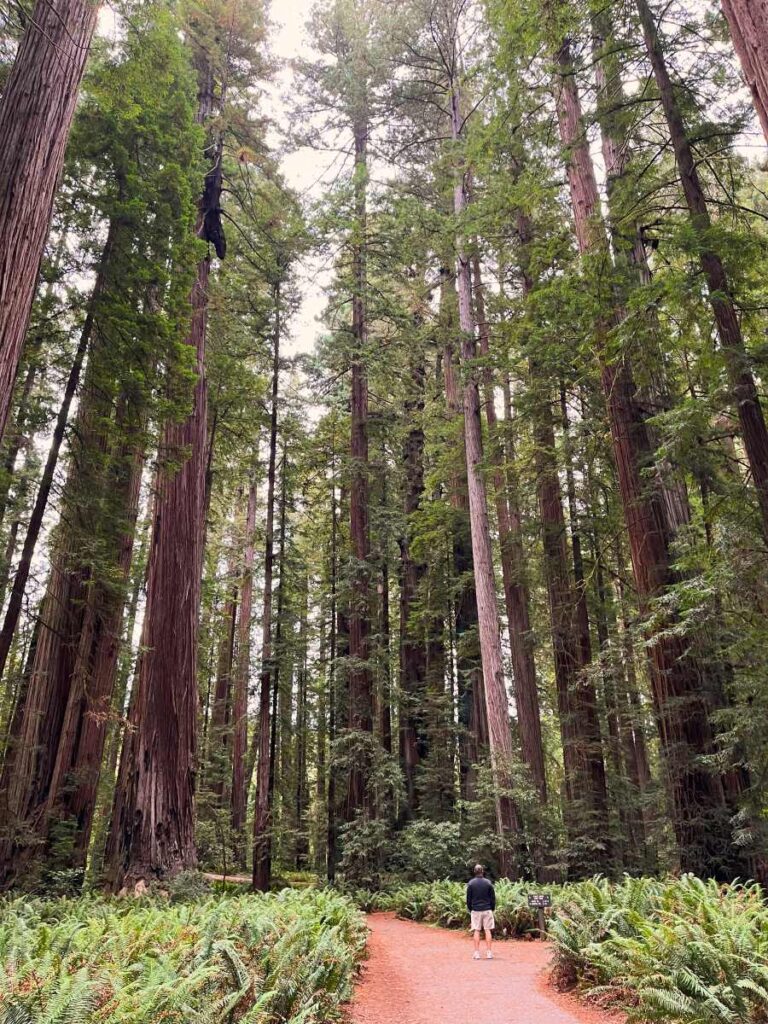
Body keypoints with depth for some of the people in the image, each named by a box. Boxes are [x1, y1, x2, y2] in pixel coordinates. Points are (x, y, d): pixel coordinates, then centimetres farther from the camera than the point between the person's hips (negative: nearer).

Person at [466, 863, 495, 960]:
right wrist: (492, 909, 13)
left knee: (476, 931, 3)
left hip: (475, 910, 0)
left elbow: (468, 898, 3)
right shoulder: (488, 883, -2)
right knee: (488, 930, 4)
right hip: (487, 910, 0)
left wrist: (470, 909, 14)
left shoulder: (471, 883, -2)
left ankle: (477, 953, 1)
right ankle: (489, 952, 3)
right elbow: (493, 898, 2)